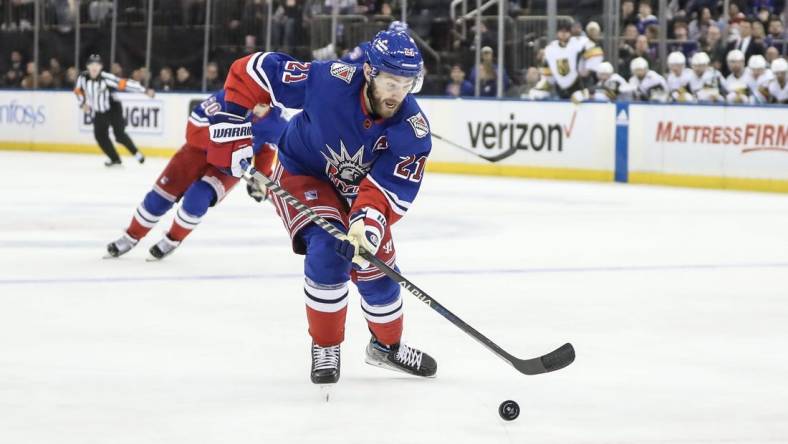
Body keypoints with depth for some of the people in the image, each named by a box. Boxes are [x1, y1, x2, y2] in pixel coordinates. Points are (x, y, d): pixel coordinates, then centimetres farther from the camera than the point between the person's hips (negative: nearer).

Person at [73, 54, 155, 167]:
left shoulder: (106, 78, -26)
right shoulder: (83, 77, -13)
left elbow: (124, 84, -29)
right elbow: (78, 90, 9)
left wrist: (145, 90, -32)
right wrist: (83, 103, 2)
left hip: (113, 108, -5)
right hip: (99, 112, 5)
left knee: (119, 134, -12)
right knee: (100, 135, -4)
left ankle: (135, 152, 12)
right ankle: (114, 159, 12)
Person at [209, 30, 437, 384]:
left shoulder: (413, 130, -27)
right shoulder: (329, 80, -36)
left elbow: (391, 188, -31)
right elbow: (252, 70, -27)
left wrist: (369, 219, -51)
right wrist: (230, 124, -26)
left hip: (357, 187, 4)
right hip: (302, 173, -3)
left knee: (377, 268, 7)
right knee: (327, 249, -25)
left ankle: (387, 345, 37)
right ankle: (325, 348, -5)